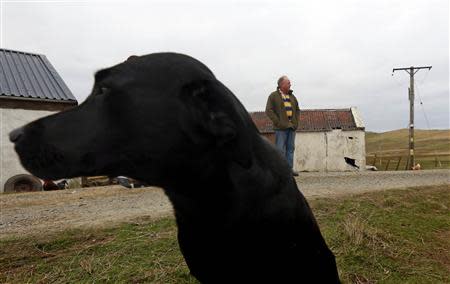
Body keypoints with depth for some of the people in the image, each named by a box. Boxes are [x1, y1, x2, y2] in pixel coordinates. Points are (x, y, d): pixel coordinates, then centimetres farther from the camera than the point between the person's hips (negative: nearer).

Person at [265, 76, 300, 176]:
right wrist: (278, 122, -14)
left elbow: (297, 109, 24)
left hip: (292, 126, 6)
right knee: (280, 149, -6)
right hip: (281, 127, -6)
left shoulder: (292, 96, 17)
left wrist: (296, 121, 10)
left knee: (291, 148, 7)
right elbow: (269, 110, -9)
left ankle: (290, 168, 14)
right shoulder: (273, 96, -2)